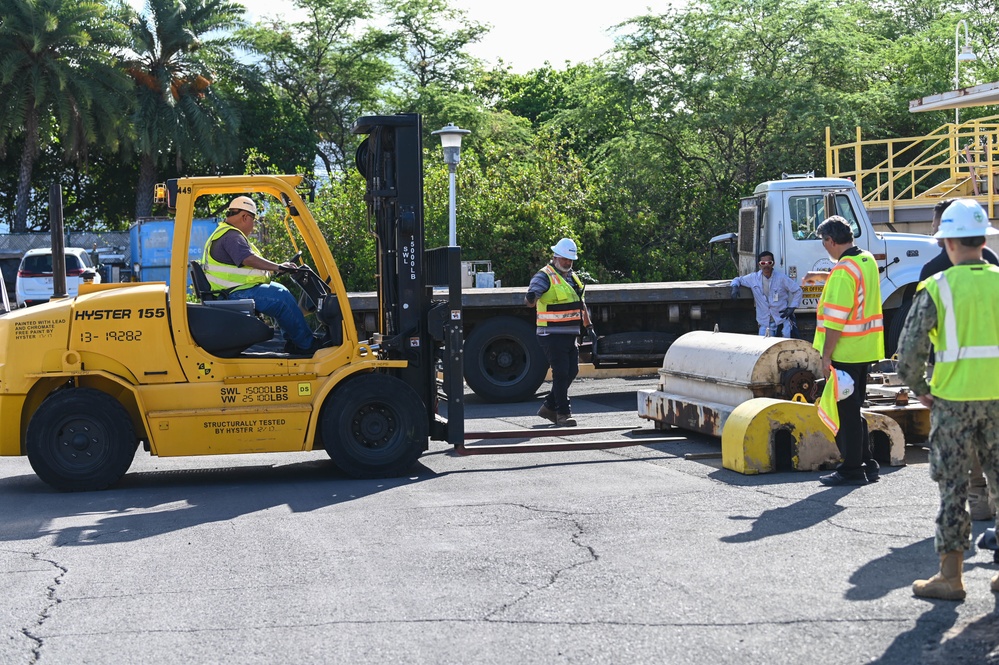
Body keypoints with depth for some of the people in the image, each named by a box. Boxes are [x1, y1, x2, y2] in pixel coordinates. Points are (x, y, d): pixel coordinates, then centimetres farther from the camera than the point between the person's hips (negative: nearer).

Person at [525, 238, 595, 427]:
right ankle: (563, 414, -4)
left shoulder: (572, 277, 16)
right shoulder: (545, 276, -9)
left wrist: (589, 327, 20)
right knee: (561, 372, -10)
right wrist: (531, 297, -45)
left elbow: (581, 305, 26)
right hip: (552, 335, -8)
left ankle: (549, 407, 20)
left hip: (570, 334, 8)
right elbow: (530, 300, -22)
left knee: (572, 371, 9)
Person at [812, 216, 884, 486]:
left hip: (845, 352, -9)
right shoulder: (868, 261, 8)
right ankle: (867, 465, 23)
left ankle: (852, 469, 4)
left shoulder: (843, 271, -21)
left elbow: (836, 319, -23)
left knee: (845, 411, -1)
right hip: (865, 350, 9)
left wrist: (826, 356, -20)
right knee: (854, 408, 18)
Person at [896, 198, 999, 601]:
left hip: (953, 399, -3)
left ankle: (950, 575, 7)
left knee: (953, 486, 4)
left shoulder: (937, 288, -8)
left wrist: (919, 389, 4)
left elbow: (910, 348, -11)